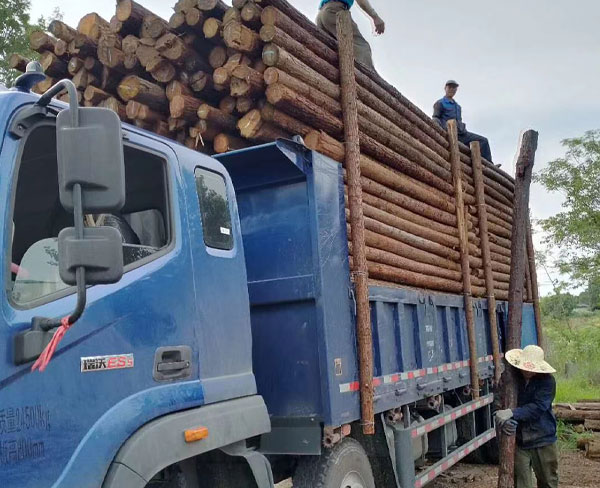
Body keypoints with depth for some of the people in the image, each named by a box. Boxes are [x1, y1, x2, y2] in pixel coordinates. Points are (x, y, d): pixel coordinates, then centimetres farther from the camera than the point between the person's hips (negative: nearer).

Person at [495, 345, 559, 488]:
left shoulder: (547, 381, -11)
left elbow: (538, 407, -23)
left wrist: (512, 413, -33)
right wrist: (503, 419, -28)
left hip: (542, 440, -1)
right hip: (518, 440, 2)